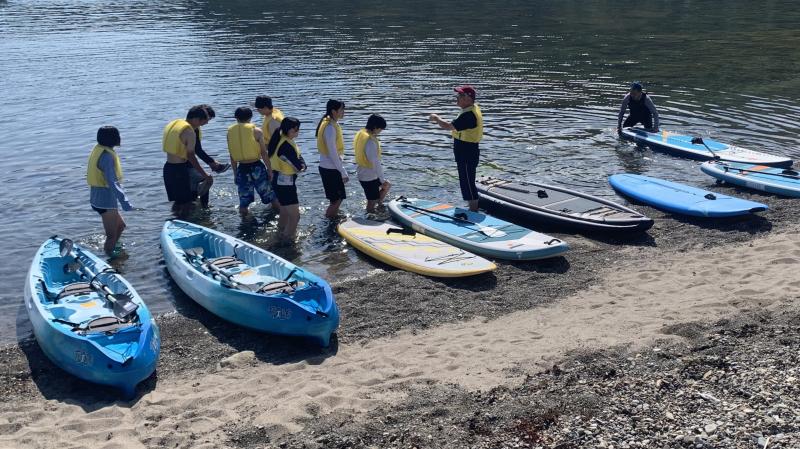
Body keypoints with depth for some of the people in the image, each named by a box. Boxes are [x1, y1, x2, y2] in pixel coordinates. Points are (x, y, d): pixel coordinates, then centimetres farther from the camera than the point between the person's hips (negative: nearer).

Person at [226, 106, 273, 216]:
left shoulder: (230, 131, 4)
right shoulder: (256, 131, -6)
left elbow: (232, 156, 8)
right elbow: (264, 153, -6)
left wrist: (235, 173, 16)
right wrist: (269, 169, 3)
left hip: (242, 168, 2)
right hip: (256, 167, -2)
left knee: (244, 200, 10)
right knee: (269, 196, 13)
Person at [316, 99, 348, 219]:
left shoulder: (332, 124, 8)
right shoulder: (330, 128, -22)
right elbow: (333, 153, -22)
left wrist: (342, 171, 18)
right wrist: (343, 173, -18)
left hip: (328, 167, 10)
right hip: (330, 169, -10)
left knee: (338, 198, 17)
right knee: (336, 200, -2)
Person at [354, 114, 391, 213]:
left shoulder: (360, 134, 2)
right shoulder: (370, 141, -27)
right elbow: (376, 163, -25)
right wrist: (382, 179, -20)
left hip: (362, 174, 10)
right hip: (369, 176, -10)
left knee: (387, 186, 25)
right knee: (372, 202, 3)